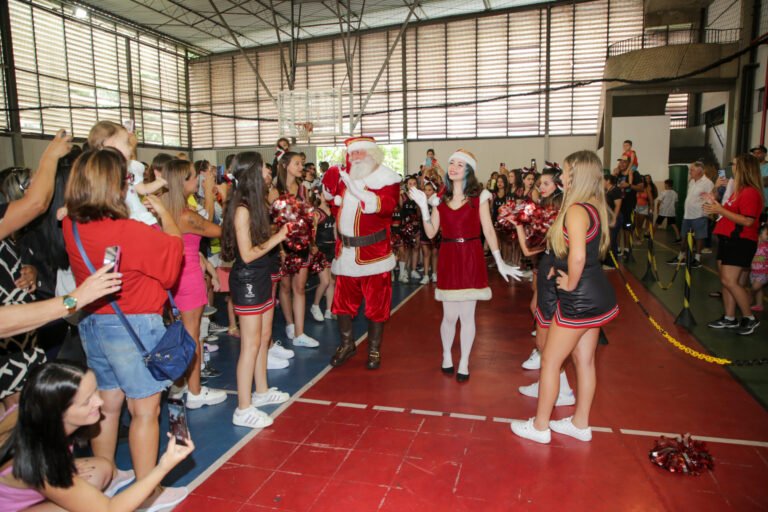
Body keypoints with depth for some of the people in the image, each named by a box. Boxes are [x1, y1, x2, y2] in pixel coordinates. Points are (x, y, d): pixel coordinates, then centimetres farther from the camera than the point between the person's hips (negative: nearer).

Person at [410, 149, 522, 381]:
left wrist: (500, 262, -6)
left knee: (467, 315, 4)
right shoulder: (441, 197, 8)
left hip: (471, 258, -1)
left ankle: (464, 362, 22)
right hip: (448, 258, 2)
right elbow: (431, 233, 3)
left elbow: (489, 231, -2)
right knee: (450, 315, 6)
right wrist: (423, 206, -7)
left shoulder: (479, 196, 0)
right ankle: (446, 355, 32)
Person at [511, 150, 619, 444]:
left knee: (550, 360, 5)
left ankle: (539, 426, 19)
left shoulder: (575, 210, -20)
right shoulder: (594, 207, 10)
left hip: (580, 299, -9)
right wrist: (561, 268, 10)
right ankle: (580, 424, 33)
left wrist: (570, 284, -16)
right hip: (597, 294, 9)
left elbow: (577, 255, -33)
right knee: (584, 361, 19)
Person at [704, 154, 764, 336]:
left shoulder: (750, 192, -15)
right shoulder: (739, 190, 14)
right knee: (725, 281, 10)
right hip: (728, 239, 9)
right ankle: (729, 319, 17)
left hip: (740, 242, -9)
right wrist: (716, 206, 5)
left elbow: (748, 221, -22)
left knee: (730, 281, -11)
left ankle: (750, 318, 3)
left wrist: (720, 210, -22)